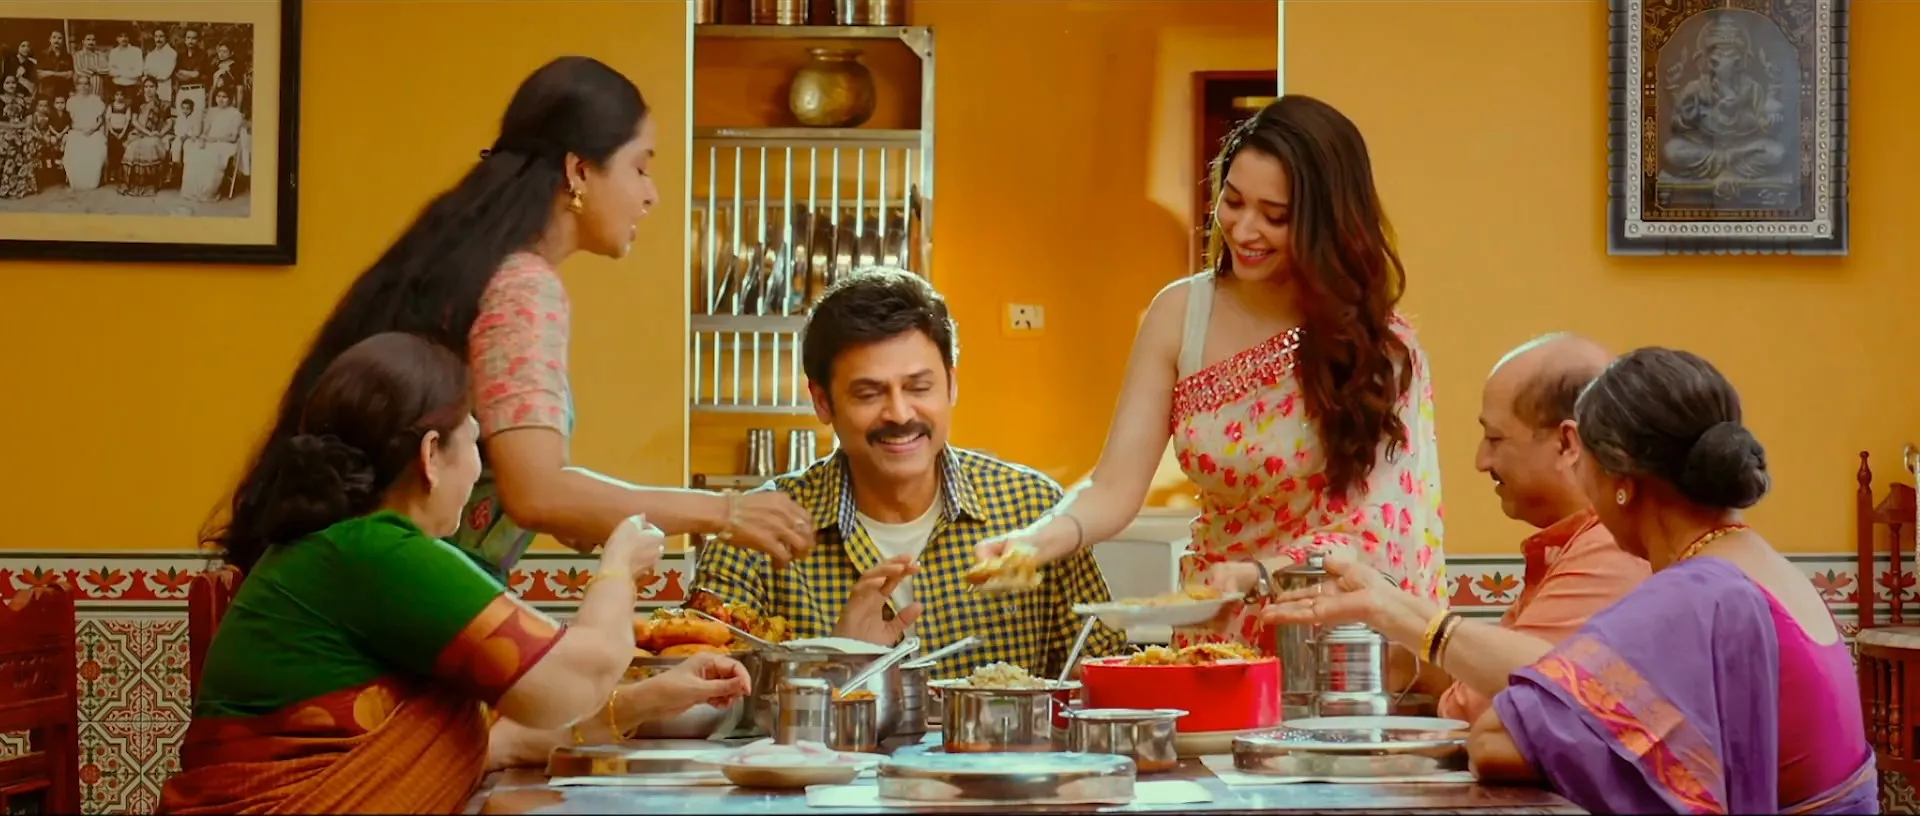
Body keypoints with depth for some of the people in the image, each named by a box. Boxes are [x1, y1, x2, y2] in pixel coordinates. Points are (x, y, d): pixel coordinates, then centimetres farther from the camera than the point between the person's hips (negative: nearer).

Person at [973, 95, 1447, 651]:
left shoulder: (1379, 348, -6)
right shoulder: (1180, 315, 1)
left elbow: (1370, 532, -12)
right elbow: (1115, 489, -2)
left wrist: (1253, 575, -30)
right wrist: (1038, 541, -23)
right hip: (1215, 638, 3)